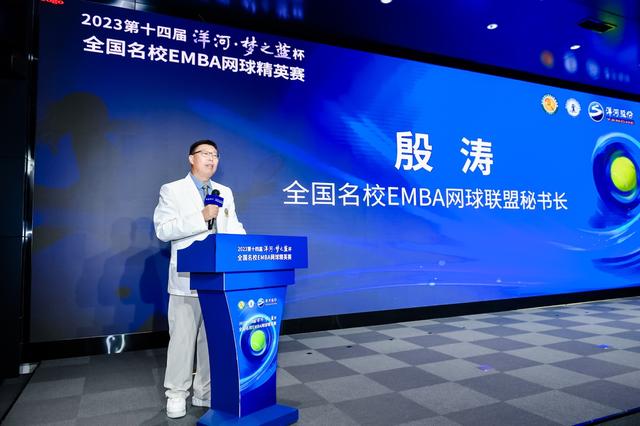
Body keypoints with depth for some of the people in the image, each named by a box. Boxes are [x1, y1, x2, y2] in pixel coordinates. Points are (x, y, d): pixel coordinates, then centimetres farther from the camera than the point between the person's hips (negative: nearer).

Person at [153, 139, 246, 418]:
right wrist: (202, 217, -17)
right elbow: (163, 230, -10)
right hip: (188, 278, -4)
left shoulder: (225, 192, 15)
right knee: (183, 338, 2)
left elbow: (233, 227, 12)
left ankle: (205, 392, 23)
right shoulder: (172, 190, 1)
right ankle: (176, 394, 19)